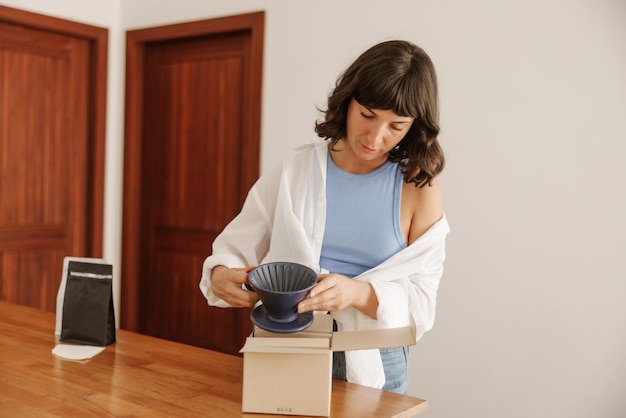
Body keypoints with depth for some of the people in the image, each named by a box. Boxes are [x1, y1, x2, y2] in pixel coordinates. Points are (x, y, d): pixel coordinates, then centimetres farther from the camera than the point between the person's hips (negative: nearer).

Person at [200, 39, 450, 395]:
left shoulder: (420, 189, -6)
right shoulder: (295, 172, -1)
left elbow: (420, 302, -9)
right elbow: (234, 248, 4)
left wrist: (357, 293, -27)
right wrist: (220, 276, -19)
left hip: (372, 366, -1)